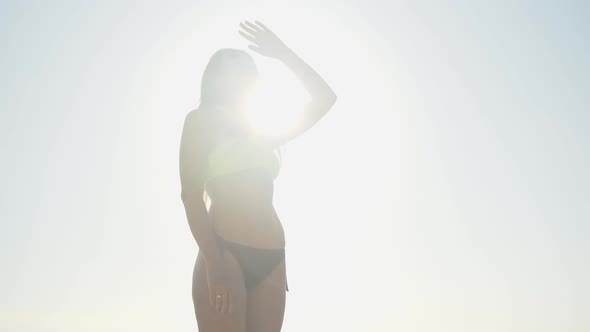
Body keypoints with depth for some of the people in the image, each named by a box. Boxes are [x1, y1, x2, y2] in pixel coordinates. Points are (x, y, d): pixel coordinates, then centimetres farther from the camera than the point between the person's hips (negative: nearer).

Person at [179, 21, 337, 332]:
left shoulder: (262, 136, 24)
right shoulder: (201, 120, 9)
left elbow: (324, 98, 27)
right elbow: (191, 194, -4)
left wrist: (284, 54, 23)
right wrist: (214, 265, -15)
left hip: (270, 261, 6)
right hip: (226, 255, -5)